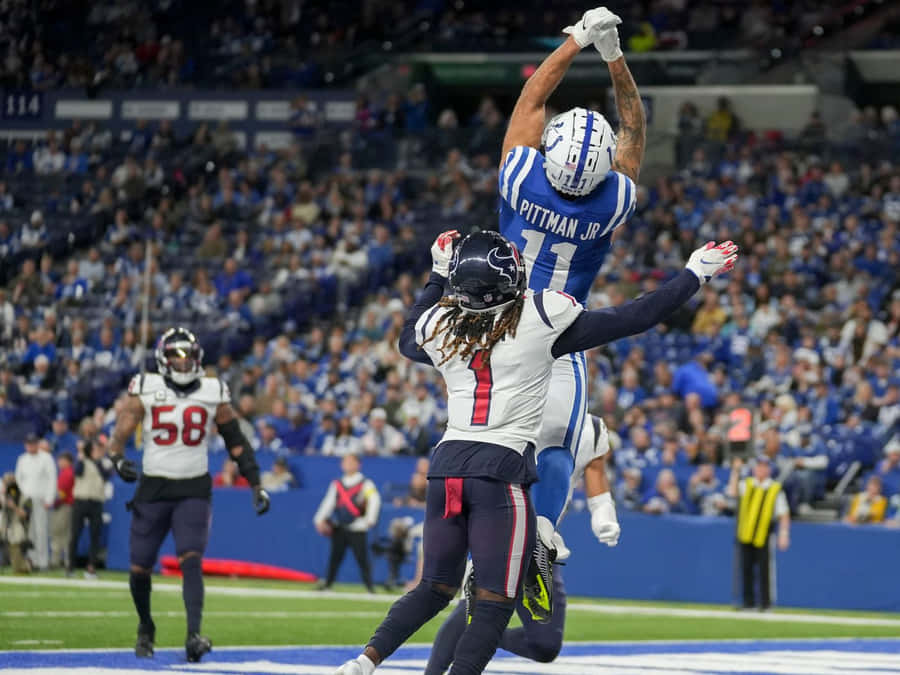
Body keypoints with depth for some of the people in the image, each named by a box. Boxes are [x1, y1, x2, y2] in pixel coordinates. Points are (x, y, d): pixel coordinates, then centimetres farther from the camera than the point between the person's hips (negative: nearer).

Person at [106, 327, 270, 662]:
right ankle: (146, 628, 30)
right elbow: (120, 433, -4)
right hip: (153, 488, 0)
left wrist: (256, 484, 7)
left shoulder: (213, 393, 2)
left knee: (191, 561, -18)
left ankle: (194, 636, -24)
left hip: (194, 491, 0)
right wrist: (118, 459, -25)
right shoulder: (146, 390, -3)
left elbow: (236, 441, 9)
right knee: (140, 567, 4)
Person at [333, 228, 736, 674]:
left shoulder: (440, 326, 8)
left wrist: (436, 277, 41)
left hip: (447, 462, 6)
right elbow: (633, 319, -1)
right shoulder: (541, 319, -5)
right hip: (501, 470, -5)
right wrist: (695, 274, 9)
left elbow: (408, 341, 34)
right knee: (494, 603, -2)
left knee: (435, 588, 18)